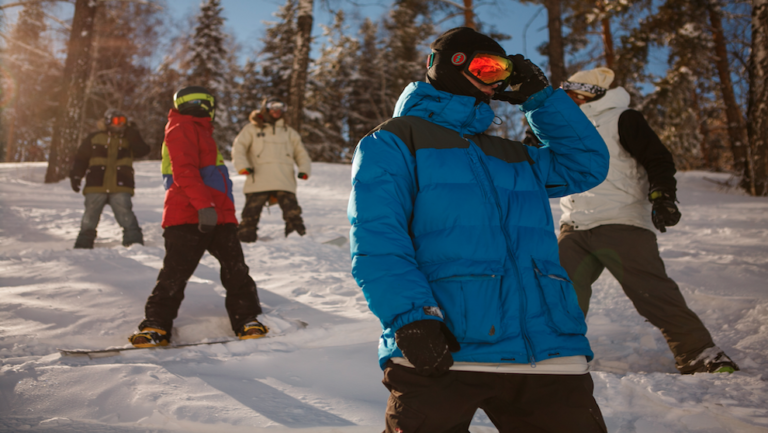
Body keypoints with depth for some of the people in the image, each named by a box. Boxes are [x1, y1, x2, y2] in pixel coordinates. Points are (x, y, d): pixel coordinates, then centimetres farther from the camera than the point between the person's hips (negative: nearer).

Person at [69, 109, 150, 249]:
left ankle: (135, 242, -13)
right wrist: (75, 177, 3)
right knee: (90, 218, 8)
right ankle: (83, 245, 20)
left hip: (120, 187, -1)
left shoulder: (128, 139, 12)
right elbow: (81, 158, 11)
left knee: (126, 215, -13)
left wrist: (132, 133, -9)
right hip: (96, 187, 1)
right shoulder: (94, 138, 8)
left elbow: (142, 150, -4)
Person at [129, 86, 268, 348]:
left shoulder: (200, 132, 29)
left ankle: (246, 319, 5)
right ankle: (156, 325, 1)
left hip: (218, 216, 9)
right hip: (188, 217, -9)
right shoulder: (182, 128, -3)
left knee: (236, 269, 1)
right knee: (176, 272, -8)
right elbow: (184, 172, -17)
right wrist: (204, 205, -26)